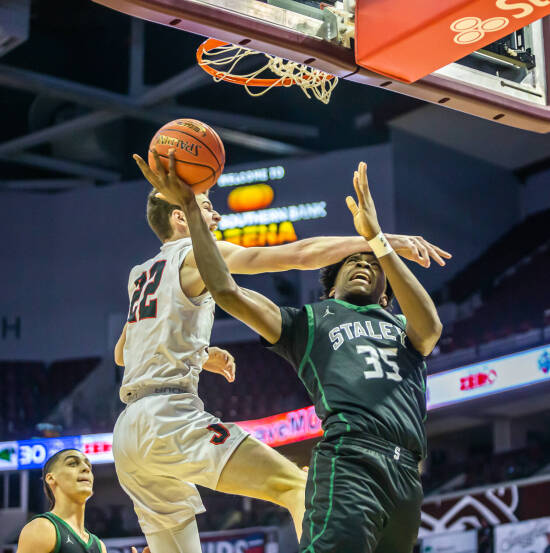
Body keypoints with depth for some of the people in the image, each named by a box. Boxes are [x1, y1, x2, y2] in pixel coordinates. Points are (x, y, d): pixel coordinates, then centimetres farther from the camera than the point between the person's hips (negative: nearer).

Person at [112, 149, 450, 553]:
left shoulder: (142, 275, 24)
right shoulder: (196, 254, 0)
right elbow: (301, 255, -9)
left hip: (127, 435, 9)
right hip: (169, 415, -9)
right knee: (297, 486, -17)